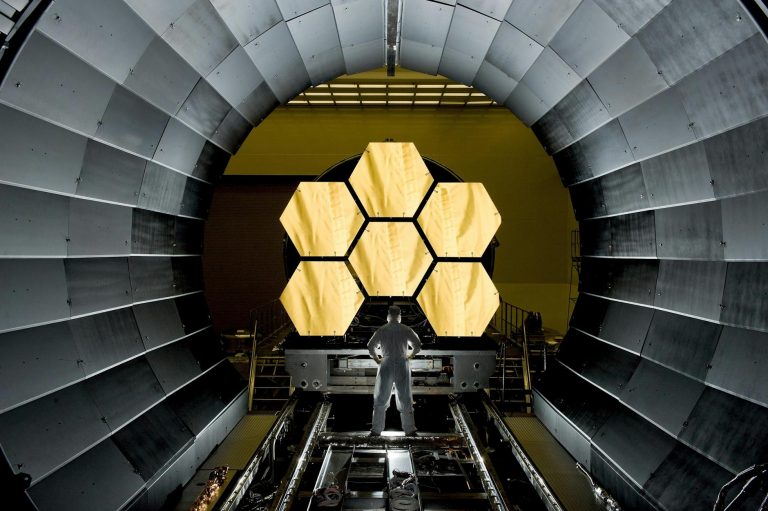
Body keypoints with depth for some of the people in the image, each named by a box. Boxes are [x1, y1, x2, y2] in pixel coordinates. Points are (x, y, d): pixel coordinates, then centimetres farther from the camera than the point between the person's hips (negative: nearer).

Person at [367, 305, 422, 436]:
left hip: (386, 366, 0)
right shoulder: (406, 330, 1)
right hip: (402, 365, 0)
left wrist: (377, 359, 9)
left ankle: (376, 430, 6)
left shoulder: (381, 331, 2)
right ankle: (410, 429, 10)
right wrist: (409, 356, 10)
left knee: (381, 399, 7)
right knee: (405, 398, 8)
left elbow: (370, 347, -3)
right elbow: (418, 345, -4)